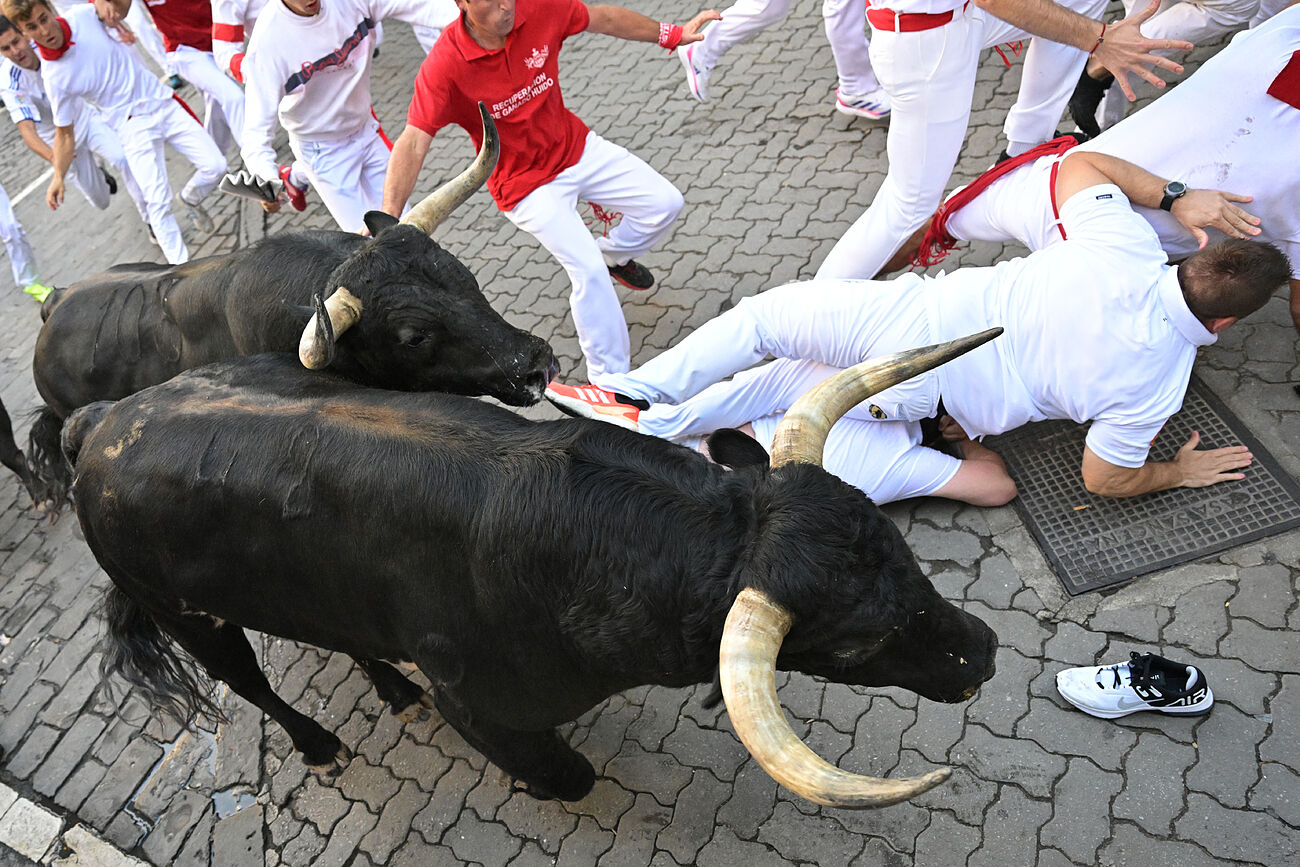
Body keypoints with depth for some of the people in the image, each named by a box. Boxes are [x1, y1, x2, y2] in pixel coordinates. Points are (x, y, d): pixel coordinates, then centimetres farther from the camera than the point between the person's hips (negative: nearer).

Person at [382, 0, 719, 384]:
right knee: (589, 271, -17)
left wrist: (673, 34, 7)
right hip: (527, 184, -5)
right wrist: (388, 218, -42)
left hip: (576, 147, 6)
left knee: (665, 203, 3)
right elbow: (413, 142, -31)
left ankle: (612, 253, 34)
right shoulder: (445, 64, -26)